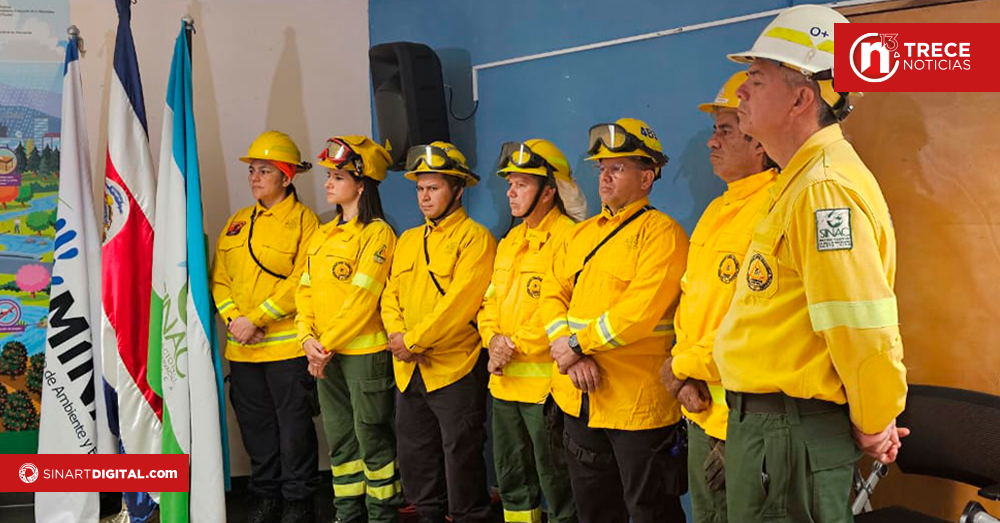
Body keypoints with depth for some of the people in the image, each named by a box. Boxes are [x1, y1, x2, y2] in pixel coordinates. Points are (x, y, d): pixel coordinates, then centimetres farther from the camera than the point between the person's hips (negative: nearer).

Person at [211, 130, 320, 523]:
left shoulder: (303, 221, -5)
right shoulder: (237, 223, 15)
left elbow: (301, 282, -15)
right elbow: (220, 278, 10)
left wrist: (256, 318, -17)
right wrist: (234, 318, -7)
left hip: (287, 344, -6)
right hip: (242, 348, 6)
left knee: (294, 426, 2)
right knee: (256, 426, 13)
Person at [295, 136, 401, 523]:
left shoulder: (377, 233, -9)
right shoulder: (322, 236, 14)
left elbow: (362, 298, -16)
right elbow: (306, 290, 10)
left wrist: (326, 344, -15)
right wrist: (308, 338, -5)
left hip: (365, 351, -7)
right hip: (326, 355, 7)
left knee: (371, 437, 1)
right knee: (339, 438, 14)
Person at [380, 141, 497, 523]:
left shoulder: (475, 238, -9)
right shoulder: (408, 240, 15)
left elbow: (460, 301, -19)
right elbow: (391, 296, 11)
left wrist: (414, 339, -17)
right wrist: (399, 336, -8)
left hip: (455, 368, -7)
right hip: (409, 371, 7)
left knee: (461, 456, 1)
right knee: (414, 455, 15)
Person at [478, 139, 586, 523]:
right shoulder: (510, 241, 15)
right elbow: (491, 300, 17)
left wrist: (515, 344, -16)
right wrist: (493, 339, -2)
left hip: (545, 382, -8)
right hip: (504, 382, 9)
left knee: (555, 482, 1)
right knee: (511, 478, 18)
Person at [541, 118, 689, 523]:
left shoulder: (661, 233, -10)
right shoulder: (581, 234, 13)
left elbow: (642, 309, -21)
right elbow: (552, 295, 6)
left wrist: (577, 342, -14)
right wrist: (575, 358, -10)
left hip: (638, 404, -7)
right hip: (580, 399, 7)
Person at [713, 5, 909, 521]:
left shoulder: (826, 188, -20)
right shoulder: (799, 182, 14)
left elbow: (865, 329, -24)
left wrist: (874, 427, -11)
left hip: (789, 436, -10)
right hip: (762, 420, 10)